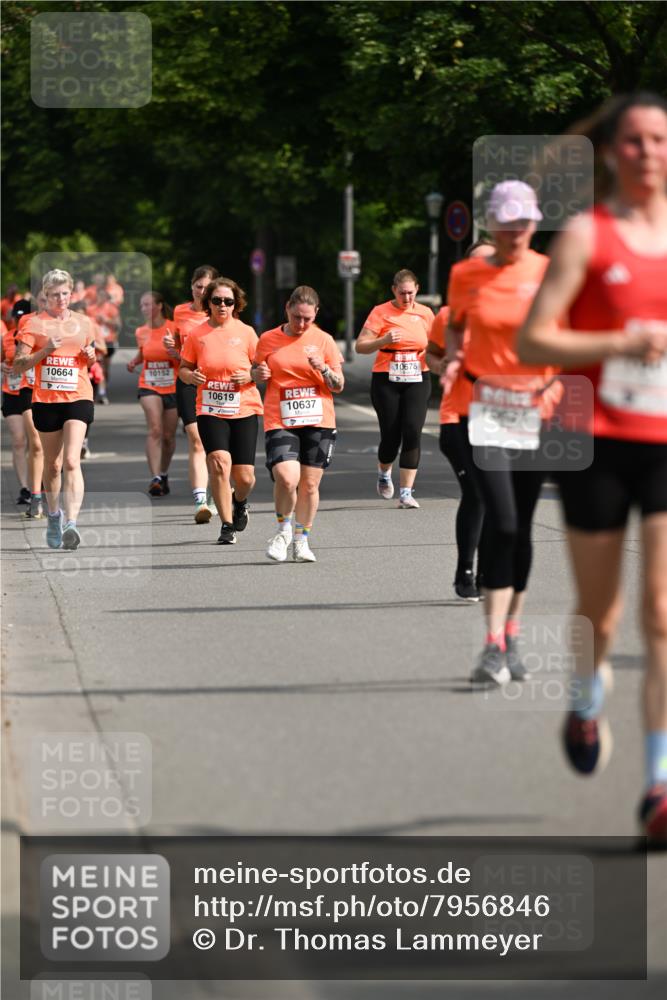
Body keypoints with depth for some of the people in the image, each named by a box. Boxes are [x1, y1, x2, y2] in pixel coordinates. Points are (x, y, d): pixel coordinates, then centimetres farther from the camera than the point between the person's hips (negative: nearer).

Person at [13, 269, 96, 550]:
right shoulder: (34, 324, 1)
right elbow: (18, 365, -3)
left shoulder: (83, 323, 10)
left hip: (78, 398, 0)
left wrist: (90, 355, -1)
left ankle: (71, 523, -26)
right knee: (52, 464, 10)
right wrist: (45, 351, -17)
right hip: (46, 400, 0)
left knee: (71, 461, -16)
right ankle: (53, 516, 33)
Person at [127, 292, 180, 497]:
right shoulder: (141, 332, 3)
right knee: (154, 430, -18)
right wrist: (134, 362, 3)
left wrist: (178, 354, -24)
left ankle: (164, 474, 32)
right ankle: (156, 478, -26)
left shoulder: (174, 329, -8)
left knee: (168, 435, 9)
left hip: (173, 388, -1)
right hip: (149, 387, 1)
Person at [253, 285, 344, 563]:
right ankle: (283, 528, 6)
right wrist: (258, 373, -4)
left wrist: (322, 368, -11)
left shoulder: (324, 341, 5)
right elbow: (256, 373, 20)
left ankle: (301, 540, 20)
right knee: (286, 477, -20)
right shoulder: (268, 340, 5)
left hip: (318, 422, 1)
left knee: (310, 484, 2)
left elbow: (339, 386, 8)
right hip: (280, 422, -1)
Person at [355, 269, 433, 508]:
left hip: (417, 381, 2)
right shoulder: (381, 313, -3)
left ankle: (406, 493, -8)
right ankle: (384, 474, 33)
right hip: (386, 381, -2)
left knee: (412, 433, -12)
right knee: (391, 436, -2)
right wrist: (384, 341, -23)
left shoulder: (425, 313, 7)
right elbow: (360, 346, -7)